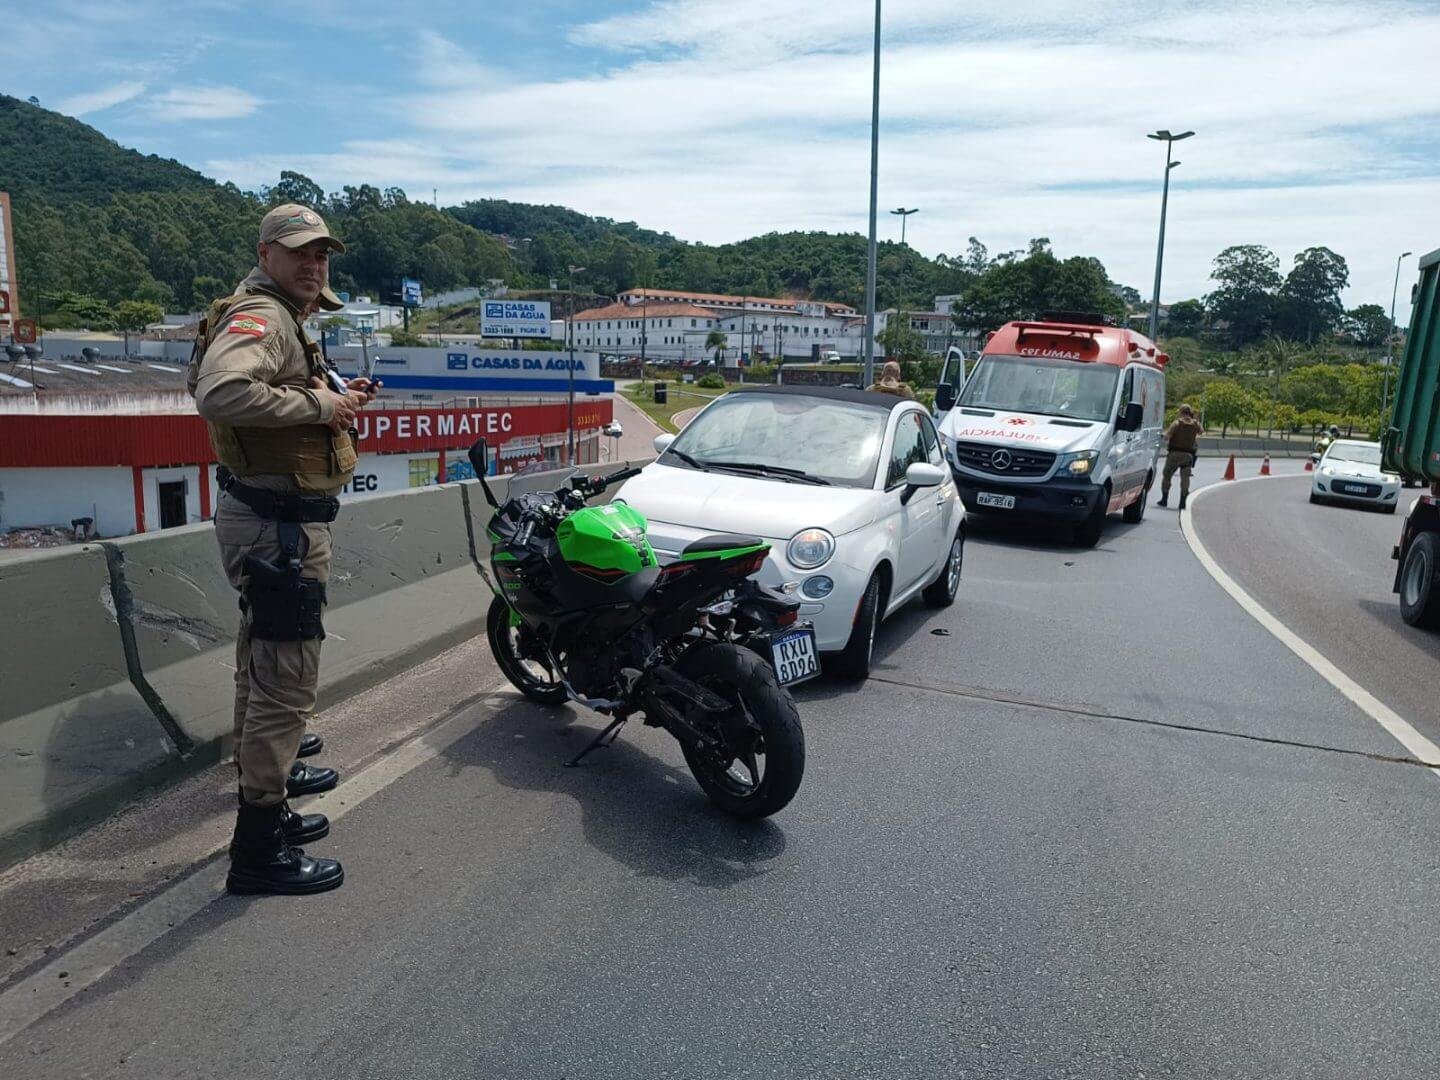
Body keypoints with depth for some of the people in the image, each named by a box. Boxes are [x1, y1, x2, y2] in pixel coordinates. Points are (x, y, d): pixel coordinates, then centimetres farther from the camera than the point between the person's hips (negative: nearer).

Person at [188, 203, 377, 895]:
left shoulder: (280, 318, 19)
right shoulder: (261, 316, -17)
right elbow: (220, 391, -36)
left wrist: (333, 396, 8)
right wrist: (319, 404, -26)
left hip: (270, 520, 12)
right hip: (278, 526, -12)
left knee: (262, 665, 26)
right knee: (287, 681, -6)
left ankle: (266, 774, 48)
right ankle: (259, 849, 3)